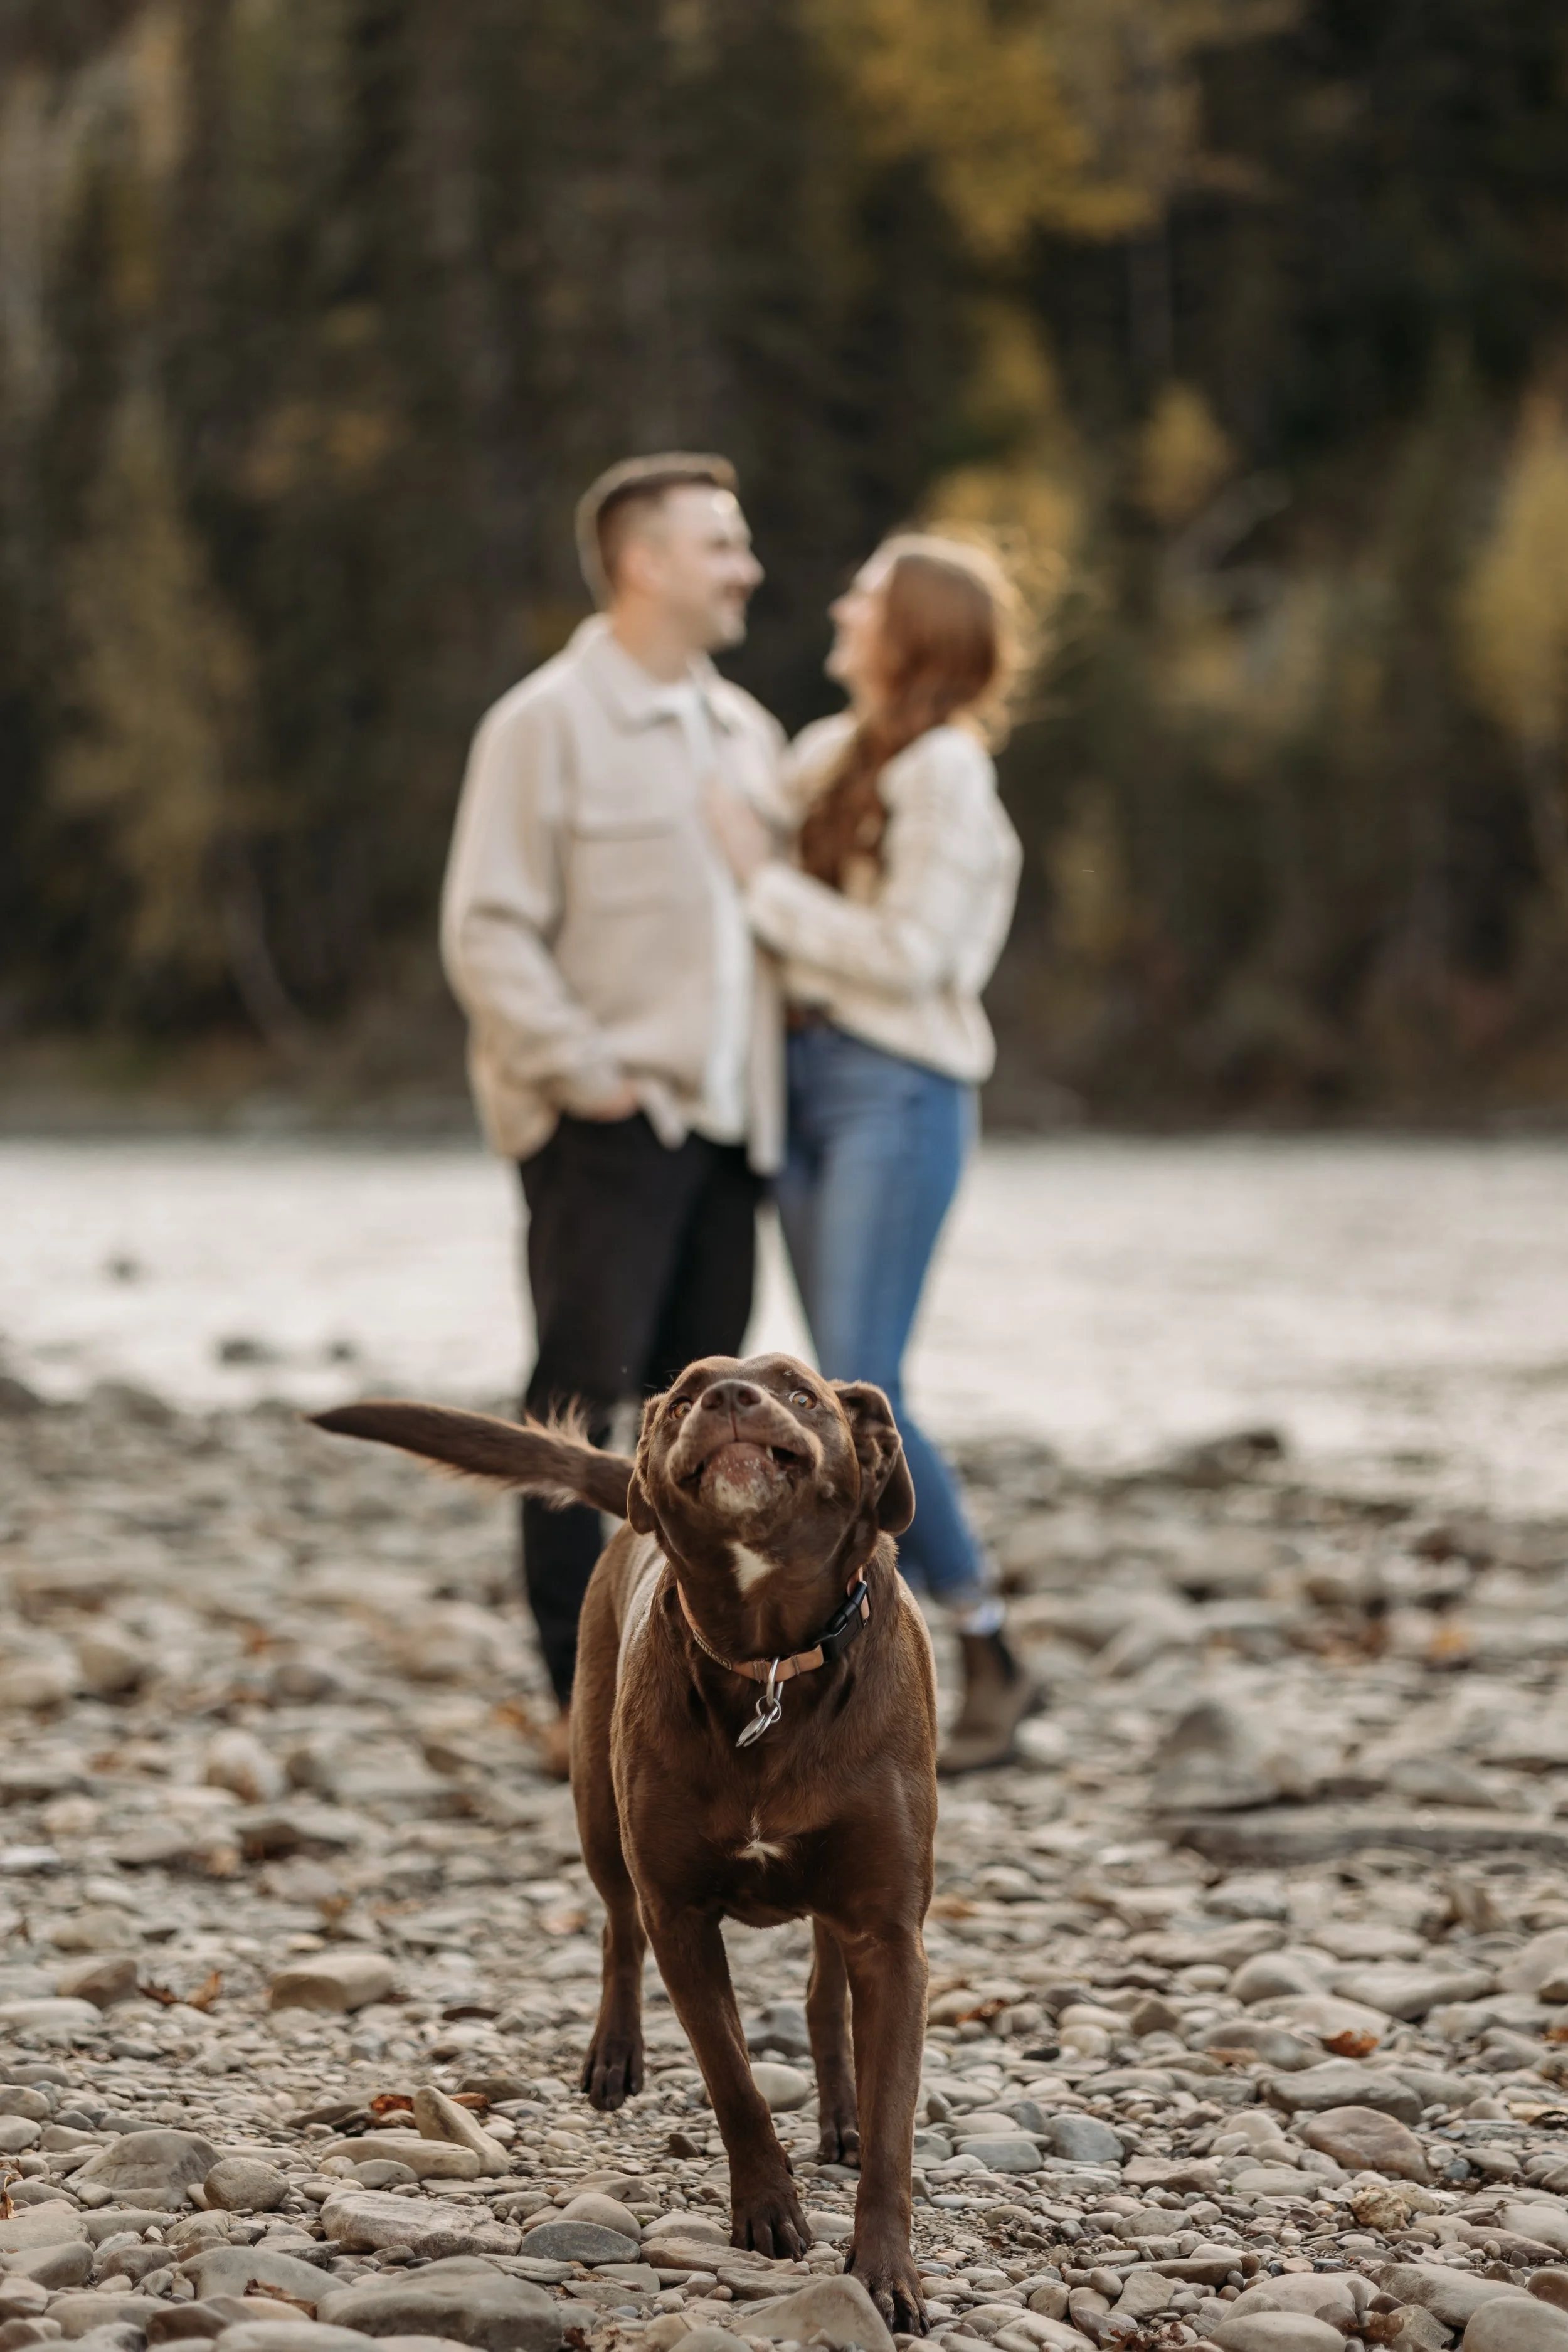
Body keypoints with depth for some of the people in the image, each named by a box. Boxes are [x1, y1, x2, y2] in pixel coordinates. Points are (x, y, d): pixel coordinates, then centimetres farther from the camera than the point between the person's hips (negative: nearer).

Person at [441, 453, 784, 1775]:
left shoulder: (743, 730, 16)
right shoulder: (548, 724, -6)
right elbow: (488, 931, -11)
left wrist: (775, 1070, 11)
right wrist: (581, 1072, -16)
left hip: (723, 1120, 7)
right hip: (606, 1124, -7)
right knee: (583, 1397, -6)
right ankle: (582, 1701, -3)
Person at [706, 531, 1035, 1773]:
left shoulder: (947, 768, -10)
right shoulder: (834, 752, 13)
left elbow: (909, 957, -16)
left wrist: (764, 880, -11)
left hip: (899, 1093, -8)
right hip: (809, 1077, 8)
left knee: (860, 1399, -12)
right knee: (847, 1400, 6)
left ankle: (994, 1662, -1)